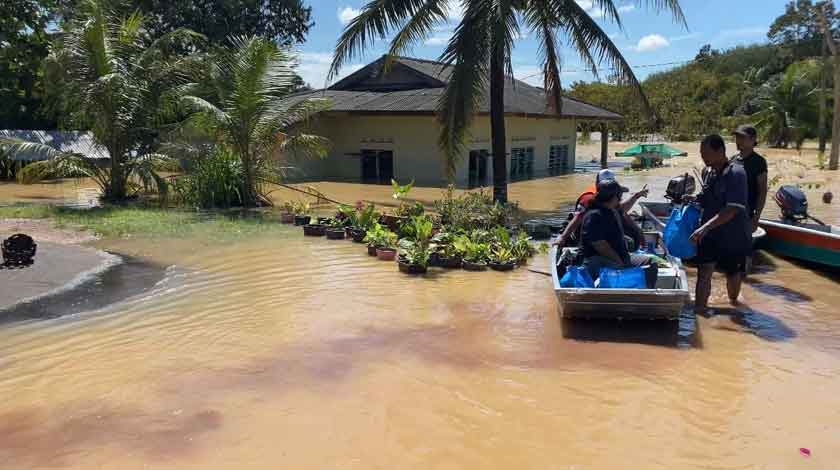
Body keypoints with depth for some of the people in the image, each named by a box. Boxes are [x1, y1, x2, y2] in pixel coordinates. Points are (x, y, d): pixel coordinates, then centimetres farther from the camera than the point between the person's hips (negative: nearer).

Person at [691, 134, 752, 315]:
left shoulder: (736, 173, -20)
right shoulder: (707, 172, 1)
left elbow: (732, 210, -28)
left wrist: (705, 227, -35)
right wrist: (695, 200, -2)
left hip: (733, 235, -4)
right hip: (709, 234, 4)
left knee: (732, 273, 15)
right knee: (704, 270, -8)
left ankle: (733, 301, 41)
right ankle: (699, 308, -6)